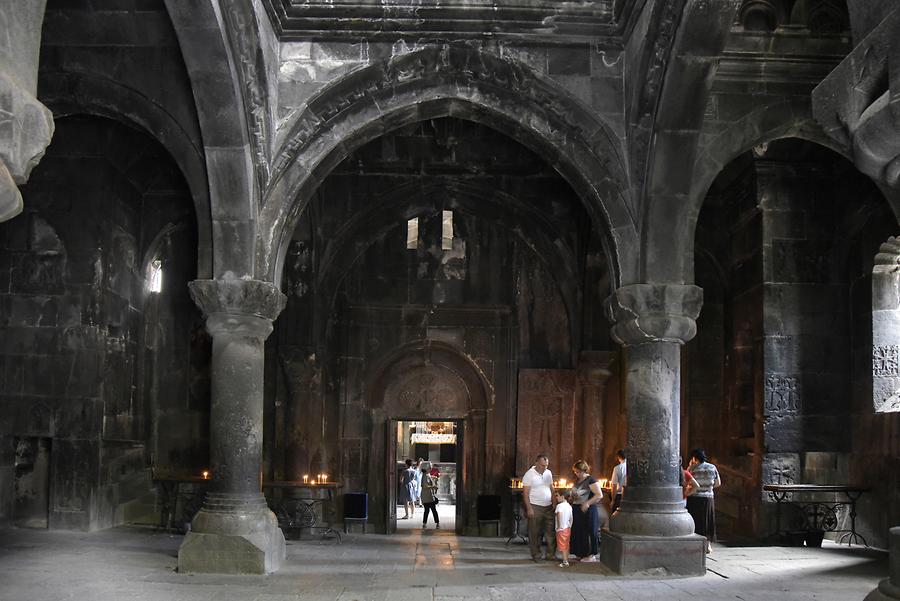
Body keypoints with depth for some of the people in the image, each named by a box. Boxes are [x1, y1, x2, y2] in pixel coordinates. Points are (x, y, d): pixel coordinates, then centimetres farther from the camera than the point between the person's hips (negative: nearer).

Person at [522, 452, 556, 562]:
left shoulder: (548, 473, 10)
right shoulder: (529, 474, -9)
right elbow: (525, 493, -10)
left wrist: (554, 503, 10)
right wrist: (529, 508, -16)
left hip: (548, 507, 5)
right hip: (535, 507, -5)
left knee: (551, 532, 3)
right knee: (535, 533, 0)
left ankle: (551, 554, 12)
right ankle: (536, 555, 10)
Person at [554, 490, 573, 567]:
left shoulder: (559, 506, -15)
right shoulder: (569, 506, 9)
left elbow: (559, 514, -32)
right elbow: (571, 518, 13)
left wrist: (559, 526, -25)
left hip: (561, 529, -8)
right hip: (568, 528, 8)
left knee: (562, 546, -3)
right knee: (566, 546, 16)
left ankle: (565, 562, -4)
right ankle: (566, 560, 23)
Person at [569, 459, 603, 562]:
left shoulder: (591, 480, -14)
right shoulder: (577, 480, 11)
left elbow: (599, 495, -19)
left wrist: (587, 503, -24)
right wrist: (570, 498, 9)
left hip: (588, 510, -8)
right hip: (576, 509, 8)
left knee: (589, 532, 0)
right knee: (577, 532, 11)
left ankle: (591, 555, 10)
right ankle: (582, 553, 22)